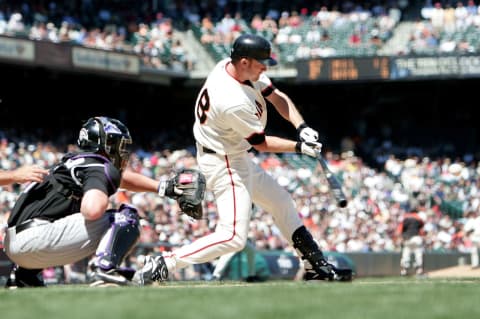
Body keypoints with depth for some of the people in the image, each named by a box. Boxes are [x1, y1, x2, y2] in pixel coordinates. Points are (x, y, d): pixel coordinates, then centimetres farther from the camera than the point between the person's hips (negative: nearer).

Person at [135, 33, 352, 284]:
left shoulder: (231, 65, -7)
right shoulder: (234, 103, -33)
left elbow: (277, 97, -1)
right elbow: (261, 143, -19)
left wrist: (301, 127, -14)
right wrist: (299, 147, -11)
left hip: (237, 158, 11)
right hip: (224, 164, -11)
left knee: (282, 203, 19)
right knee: (233, 237, -13)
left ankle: (317, 266, 27)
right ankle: (164, 264, -10)